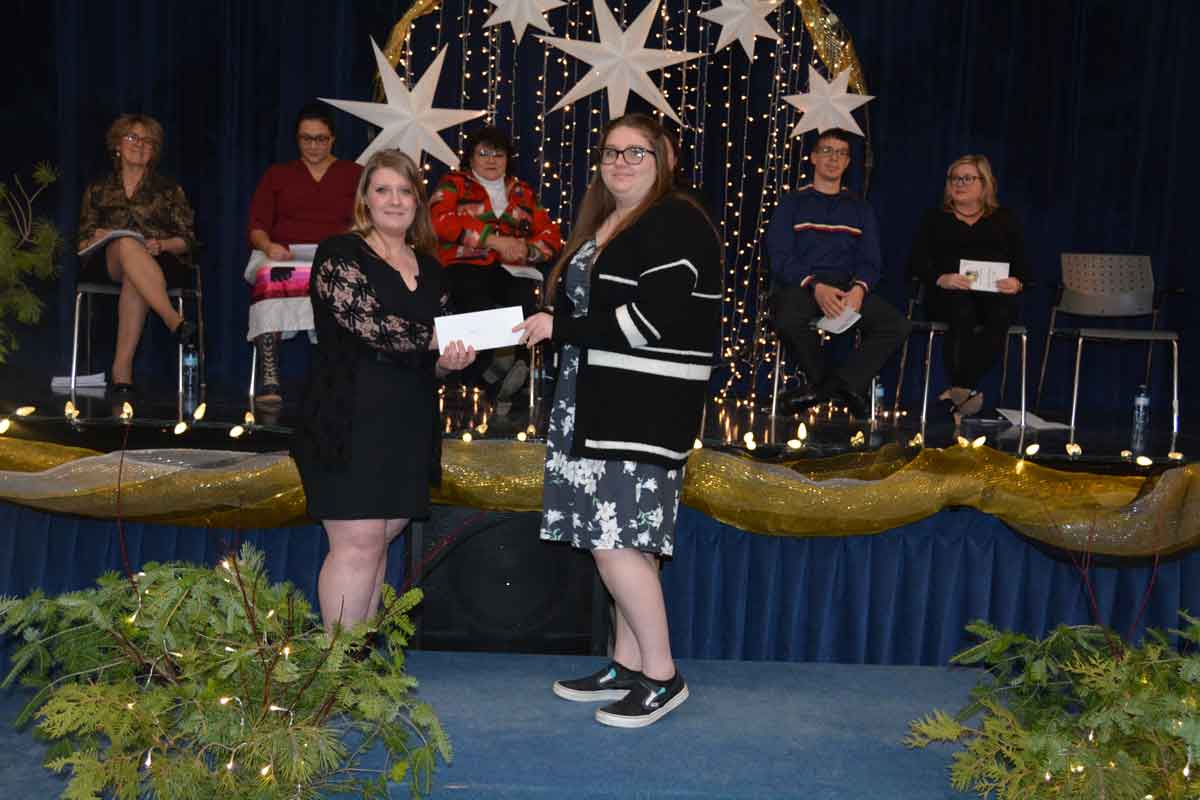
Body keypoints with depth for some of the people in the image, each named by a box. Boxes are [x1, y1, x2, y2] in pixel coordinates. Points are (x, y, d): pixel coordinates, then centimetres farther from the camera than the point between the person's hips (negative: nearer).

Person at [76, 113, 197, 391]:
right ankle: (175, 321, -54)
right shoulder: (98, 189, 20)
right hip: (106, 264, 0)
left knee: (134, 280, -39)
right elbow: (82, 241, 15)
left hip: (159, 263, 0)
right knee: (127, 245, -38)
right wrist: (95, 240, -9)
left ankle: (122, 369, -45)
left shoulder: (169, 189, 17)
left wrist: (162, 245, -13)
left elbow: (186, 240, 9)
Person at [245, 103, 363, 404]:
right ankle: (268, 380, -45)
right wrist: (269, 246, -9)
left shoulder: (354, 174, 22)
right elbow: (257, 226, 14)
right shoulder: (277, 174, 25)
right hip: (282, 257, 1)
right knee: (270, 278, -38)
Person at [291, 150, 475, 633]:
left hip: (409, 426, 6)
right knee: (357, 543, -8)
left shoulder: (428, 267, 17)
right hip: (350, 422, -6)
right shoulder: (340, 254, -3)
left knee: (378, 543, 8)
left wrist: (449, 361, -4)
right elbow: (367, 324, -18)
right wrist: (436, 341, -12)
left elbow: (439, 347, 19)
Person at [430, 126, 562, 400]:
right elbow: (440, 220, -3)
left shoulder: (523, 192, 27)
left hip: (511, 271, 3)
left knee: (524, 300, -34)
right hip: (465, 267, -3)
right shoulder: (454, 184, 17)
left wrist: (526, 250, -6)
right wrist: (494, 240, -9)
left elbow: (551, 235, 18)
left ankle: (483, 372, -25)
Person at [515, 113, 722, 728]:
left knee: (612, 541, -10)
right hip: (597, 401, 9)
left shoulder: (677, 223, -9)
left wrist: (559, 328, -14)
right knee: (620, 538, 12)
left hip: (645, 406, -9)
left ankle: (661, 677, 4)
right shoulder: (601, 225, 19)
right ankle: (626, 665, 22)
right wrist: (546, 326, 4)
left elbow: (650, 320, -18)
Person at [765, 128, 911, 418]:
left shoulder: (859, 208, 21)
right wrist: (815, 286, -20)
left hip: (847, 287, 3)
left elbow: (870, 260, 11)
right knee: (789, 322, -38)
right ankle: (839, 387, -11)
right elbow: (780, 257, -1)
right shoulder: (793, 203, 12)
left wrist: (859, 288, -14)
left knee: (898, 326, -22)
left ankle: (823, 386, -18)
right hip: (799, 285, -3)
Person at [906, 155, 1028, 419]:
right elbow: (917, 263, 7)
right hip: (948, 294, -1)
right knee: (963, 313, -38)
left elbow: (1023, 265, 15)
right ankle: (964, 391, -37)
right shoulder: (935, 219, 20)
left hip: (995, 293, 1)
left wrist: (1017, 283, -10)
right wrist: (941, 279, -14)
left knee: (1000, 315, -36)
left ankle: (958, 390, -38)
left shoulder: (1005, 220, 23)